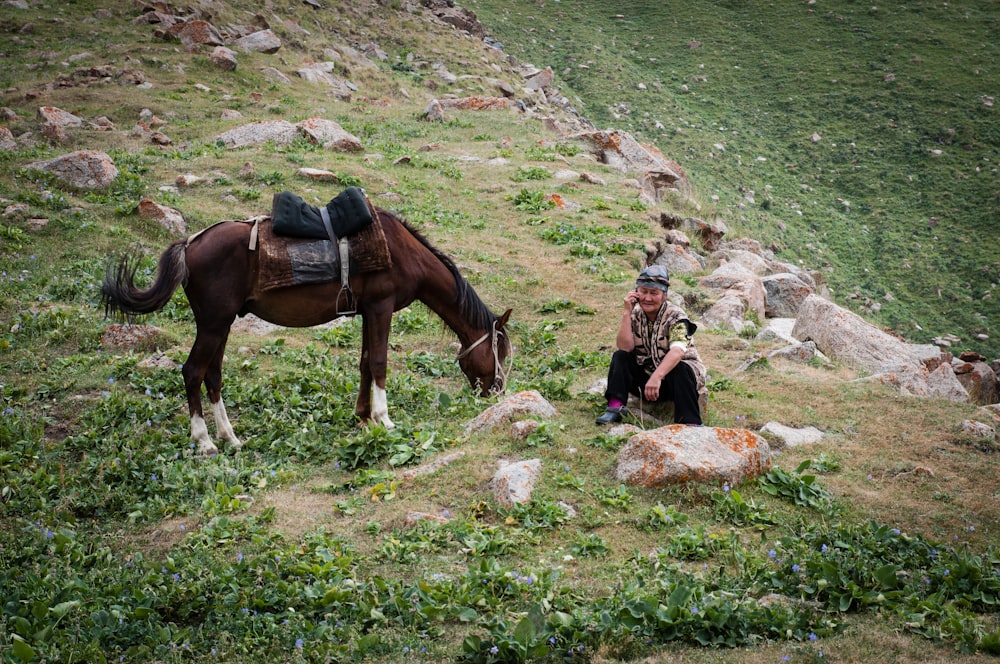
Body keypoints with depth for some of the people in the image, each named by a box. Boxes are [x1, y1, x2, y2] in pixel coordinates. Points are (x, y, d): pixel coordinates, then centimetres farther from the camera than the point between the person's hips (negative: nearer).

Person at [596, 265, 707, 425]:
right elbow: (625, 347, -15)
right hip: (645, 375, 4)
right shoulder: (635, 314, -1)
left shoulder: (675, 316, -16)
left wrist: (657, 377, -50)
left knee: (680, 370, -35)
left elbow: (677, 350, -34)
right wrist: (627, 312, -21)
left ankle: (690, 423, -36)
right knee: (619, 357, -16)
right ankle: (615, 406, -24)